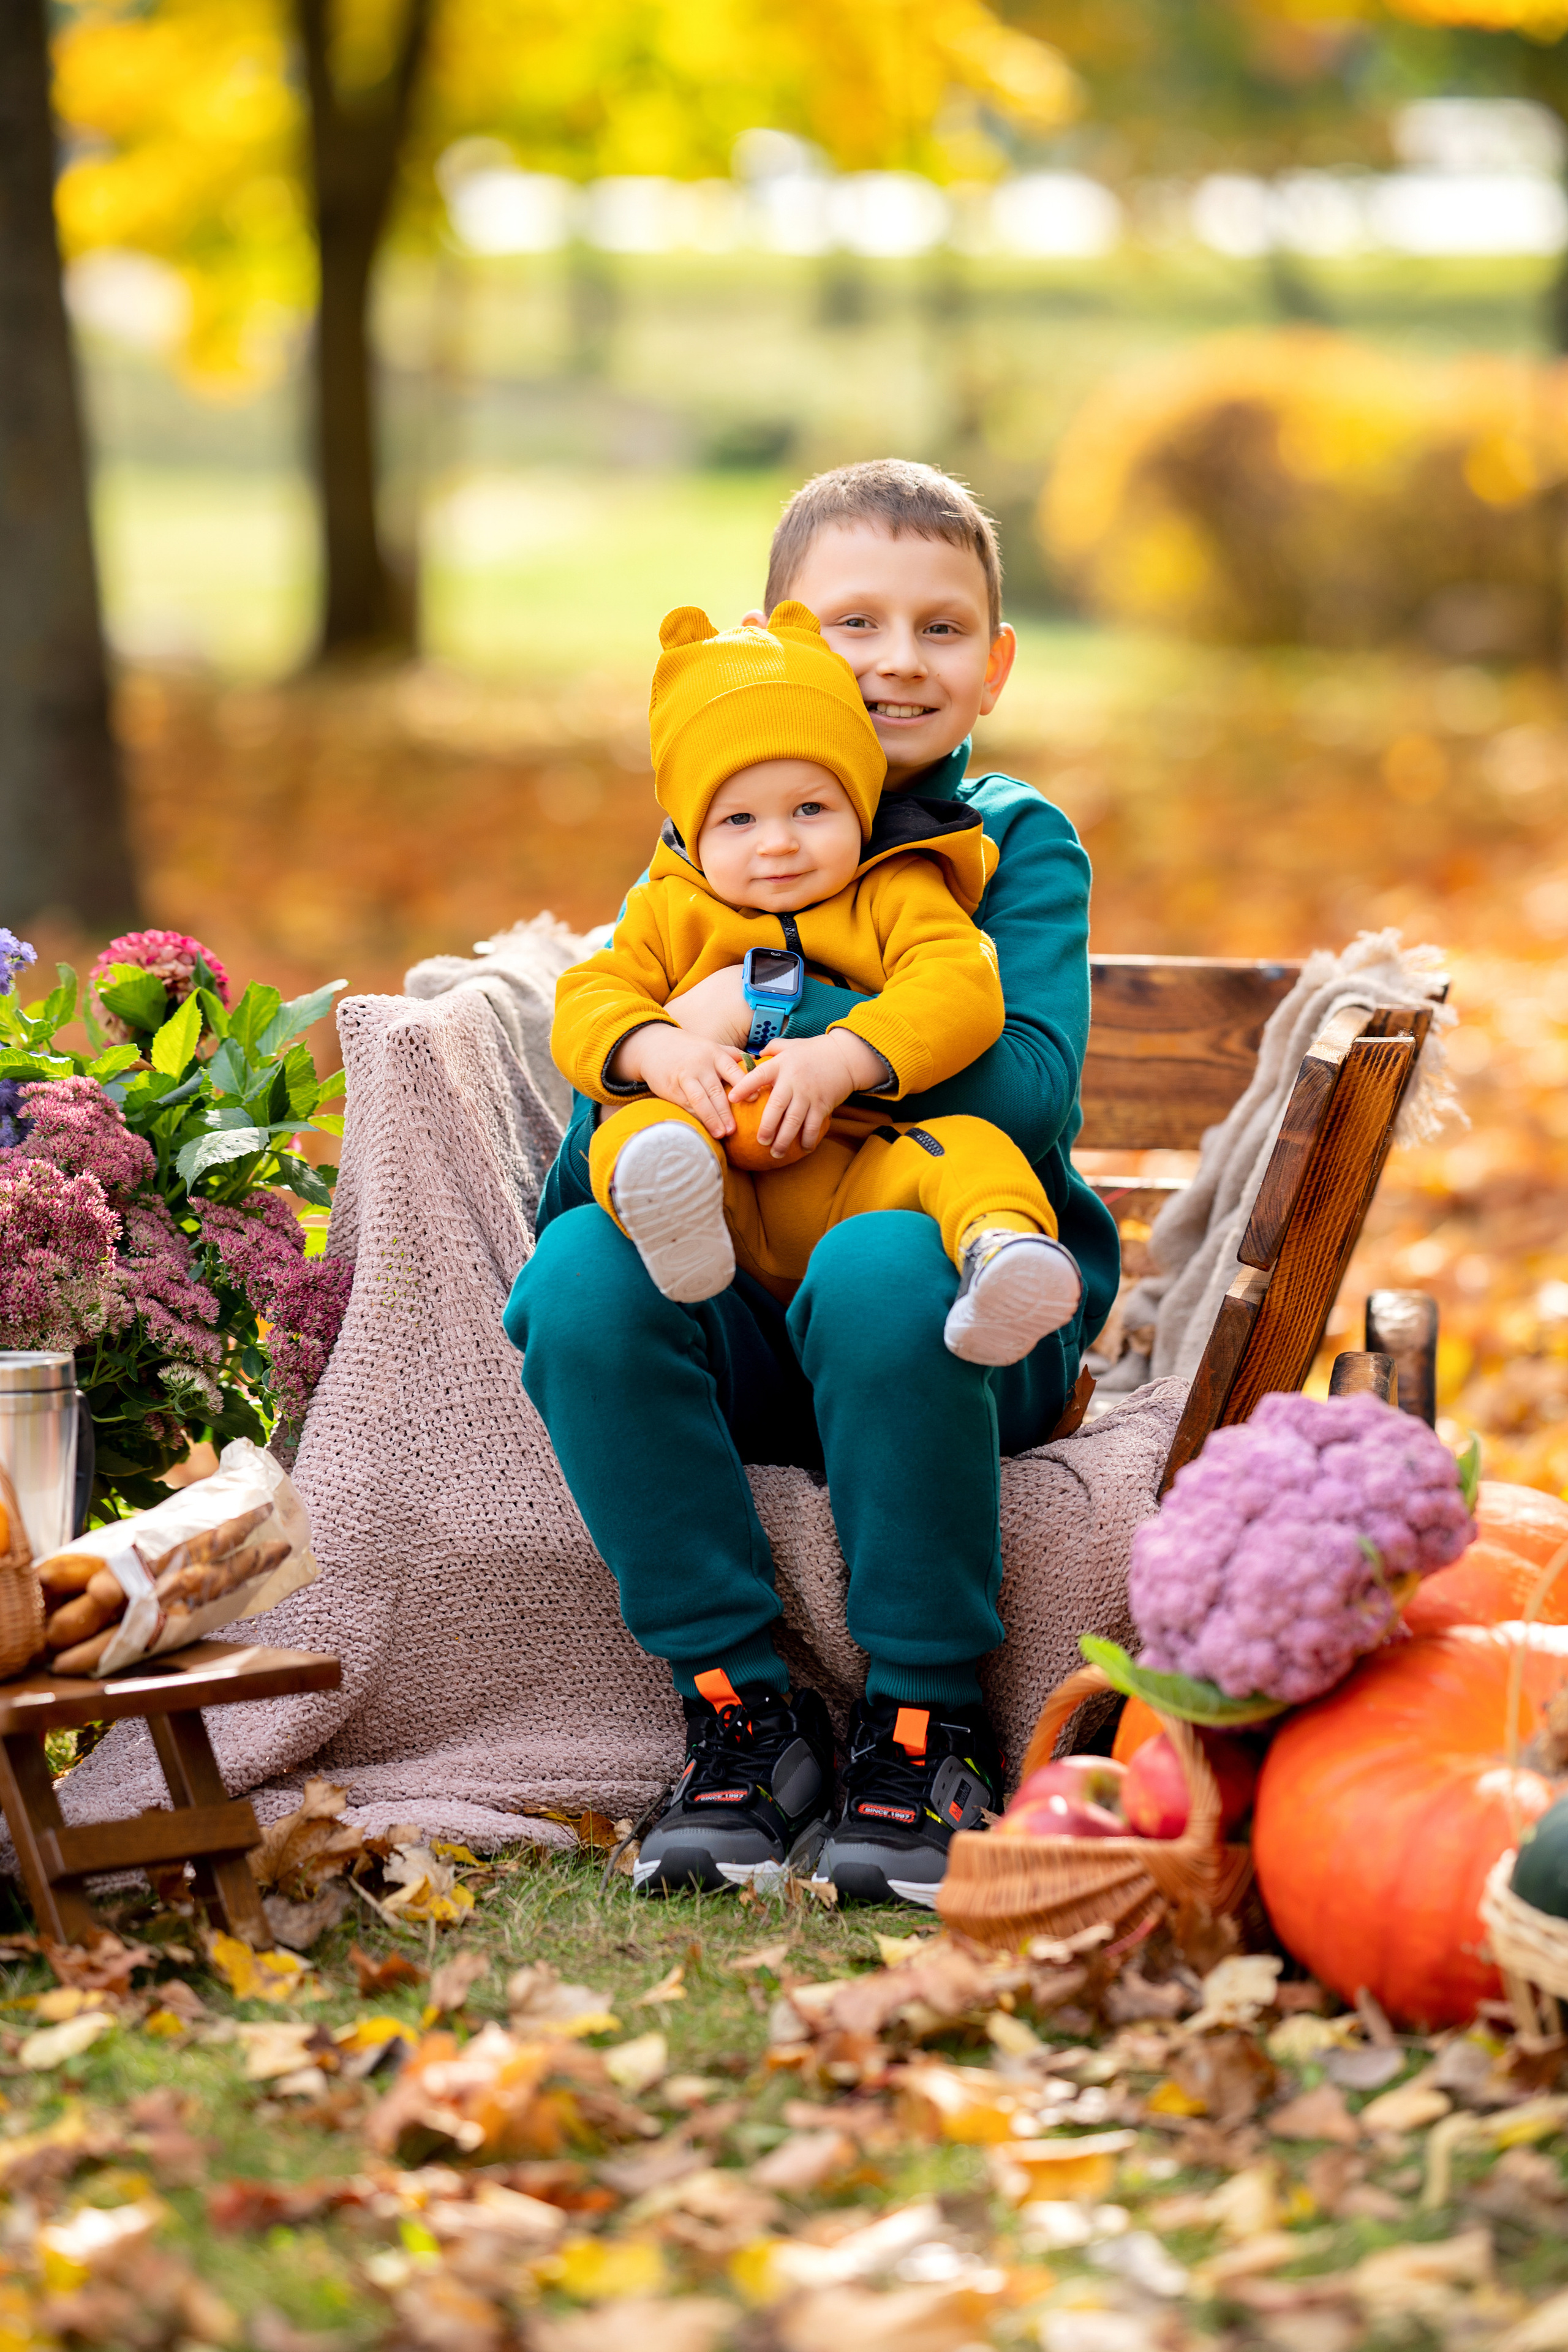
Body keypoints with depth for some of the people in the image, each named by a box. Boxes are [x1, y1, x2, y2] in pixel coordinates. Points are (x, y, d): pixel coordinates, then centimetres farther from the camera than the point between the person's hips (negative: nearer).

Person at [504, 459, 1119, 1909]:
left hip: (978, 1295, -3)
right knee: (582, 1273, -27)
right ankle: (741, 1707, -16)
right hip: (746, 1322, 3)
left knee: (878, 1269, -37)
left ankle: (925, 1729, -21)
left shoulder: (1019, 846, 2)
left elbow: (1027, 1081, -15)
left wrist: (772, 1012, -19)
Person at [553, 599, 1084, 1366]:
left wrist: (845, 1057, -21)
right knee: (634, 1128, -31)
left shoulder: (896, 895, 14)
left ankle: (999, 1248, -64)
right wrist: (654, 1050, -16)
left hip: (860, 1177, -1)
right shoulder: (667, 916, 20)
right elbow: (586, 1002, 9)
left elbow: (961, 989, -3)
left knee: (967, 1149, -31)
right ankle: (672, 1216, -65)